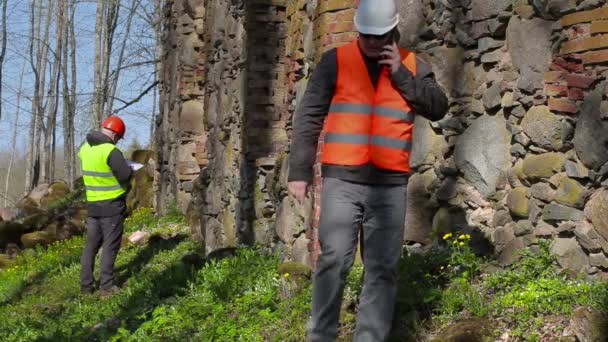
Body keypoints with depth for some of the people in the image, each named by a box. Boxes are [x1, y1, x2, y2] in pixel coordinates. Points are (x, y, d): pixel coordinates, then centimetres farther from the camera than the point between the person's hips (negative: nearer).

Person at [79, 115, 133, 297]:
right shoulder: (111, 151, -19)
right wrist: (130, 169, 0)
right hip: (112, 205, -6)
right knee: (110, 246, 2)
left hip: (92, 204, 7)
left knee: (91, 244, 13)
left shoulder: (85, 148, 5)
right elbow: (125, 175, -21)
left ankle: (86, 284, 16)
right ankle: (106, 286, 3)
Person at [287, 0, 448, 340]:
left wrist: (401, 74, -9)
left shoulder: (413, 65, 10)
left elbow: (438, 108, -1)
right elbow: (309, 117, 2)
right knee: (334, 261, -8)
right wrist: (299, 170, -3)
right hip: (341, 180, -2)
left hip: (390, 184, 2)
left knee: (383, 268, 2)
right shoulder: (335, 60, 4)